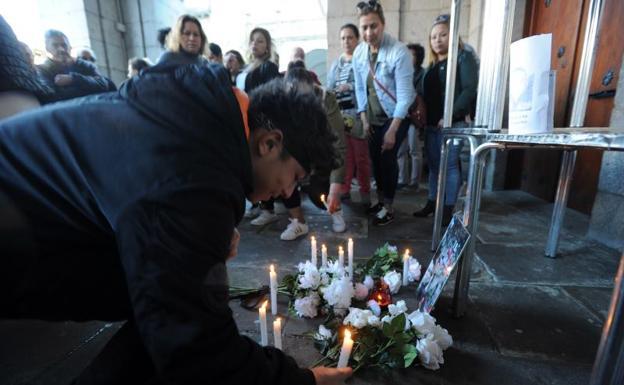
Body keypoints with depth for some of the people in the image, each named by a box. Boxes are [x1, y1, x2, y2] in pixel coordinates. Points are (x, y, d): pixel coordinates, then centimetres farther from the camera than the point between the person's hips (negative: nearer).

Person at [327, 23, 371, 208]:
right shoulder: (336, 63, 18)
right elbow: (329, 89, 13)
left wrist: (350, 87, -17)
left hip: (358, 115, -4)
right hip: (339, 115, 4)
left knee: (361, 155, 0)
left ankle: (365, 191, 13)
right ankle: (344, 188, 17)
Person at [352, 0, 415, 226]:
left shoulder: (399, 52, -21)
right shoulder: (359, 53, -3)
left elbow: (404, 94, -22)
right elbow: (360, 88, 4)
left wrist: (392, 130, -24)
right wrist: (364, 119, -2)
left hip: (396, 116, -5)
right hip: (373, 117, 6)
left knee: (387, 158, -6)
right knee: (376, 158, 9)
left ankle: (388, 207, 11)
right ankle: (381, 200, 27)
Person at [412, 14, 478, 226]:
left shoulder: (464, 57, -1)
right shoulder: (433, 64, 19)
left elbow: (470, 89, -11)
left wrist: (451, 115, -19)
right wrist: (422, 115, 1)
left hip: (453, 122, -6)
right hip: (432, 123, 7)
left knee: (450, 165, -4)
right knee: (434, 165, 10)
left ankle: (448, 209, 4)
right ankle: (432, 203, 20)